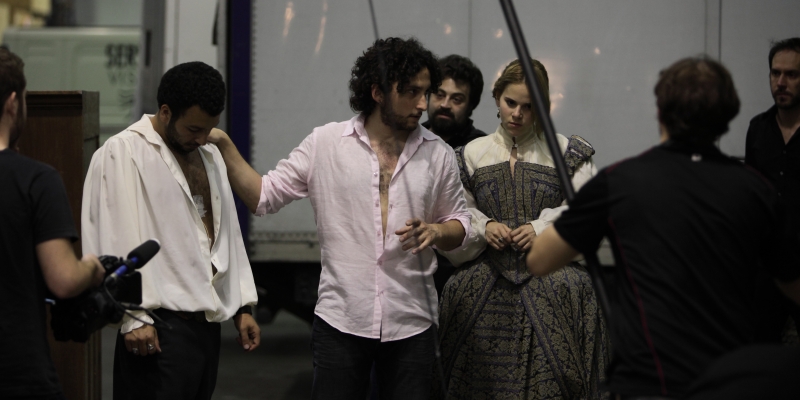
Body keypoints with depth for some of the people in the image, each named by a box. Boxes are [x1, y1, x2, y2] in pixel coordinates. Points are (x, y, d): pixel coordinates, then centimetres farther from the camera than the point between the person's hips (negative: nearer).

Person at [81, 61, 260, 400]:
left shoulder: (210, 155, 18)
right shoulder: (122, 153, -7)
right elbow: (117, 242, -13)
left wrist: (242, 306, 16)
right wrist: (134, 317, -17)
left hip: (208, 319, 7)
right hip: (161, 324, -7)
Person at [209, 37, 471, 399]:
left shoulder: (438, 154, 6)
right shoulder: (326, 144, 1)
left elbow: (459, 223, 14)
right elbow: (264, 196, 2)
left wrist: (435, 231, -8)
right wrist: (223, 145, -7)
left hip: (411, 325, 2)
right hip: (340, 320, -2)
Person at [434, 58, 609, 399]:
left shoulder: (568, 154, 9)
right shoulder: (472, 154, 15)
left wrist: (542, 228, -14)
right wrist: (483, 227, -5)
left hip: (549, 277, -2)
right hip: (487, 277, 2)